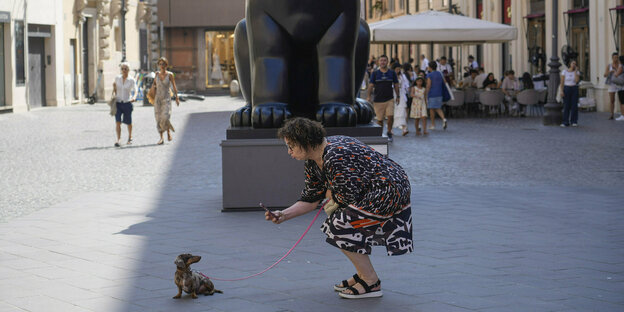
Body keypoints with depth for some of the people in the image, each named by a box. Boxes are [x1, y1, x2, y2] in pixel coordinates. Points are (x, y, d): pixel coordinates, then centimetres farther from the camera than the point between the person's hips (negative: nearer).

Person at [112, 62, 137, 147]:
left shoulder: (131, 80, -4)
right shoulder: (117, 78, 3)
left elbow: (135, 90, -13)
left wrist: (134, 98, -31)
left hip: (127, 103, -1)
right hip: (118, 103, 1)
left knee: (128, 122, 11)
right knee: (117, 122, -14)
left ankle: (130, 137, 36)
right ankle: (118, 139, -18)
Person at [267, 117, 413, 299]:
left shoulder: (335, 157, -26)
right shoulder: (313, 161, 7)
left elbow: (351, 195, -22)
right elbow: (311, 199, 13)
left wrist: (332, 196, -2)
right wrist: (283, 215, 2)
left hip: (389, 191, -11)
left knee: (340, 227, -14)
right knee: (333, 222, 14)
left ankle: (372, 283, -5)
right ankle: (363, 276, 21)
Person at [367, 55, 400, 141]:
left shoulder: (392, 73, 6)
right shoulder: (375, 73, 3)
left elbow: (396, 85, 13)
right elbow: (371, 85, 3)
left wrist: (398, 96, 9)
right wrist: (368, 96, -6)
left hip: (390, 99, 0)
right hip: (378, 100, 0)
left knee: (390, 116, -13)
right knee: (380, 119, 2)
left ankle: (389, 133, 6)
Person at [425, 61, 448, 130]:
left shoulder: (429, 75, -10)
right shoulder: (440, 74, 9)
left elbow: (428, 86, -16)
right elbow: (444, 85, 13)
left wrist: (426, 95, -14)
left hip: (432, 95, -6)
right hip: (439, 94, 6)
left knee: (431, 109, 5)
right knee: (438, 108, 13)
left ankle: (433, 125, 9)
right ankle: (443, 119, -13)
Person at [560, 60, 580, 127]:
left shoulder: (577, 72, 2)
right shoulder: (564, 72, -1)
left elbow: (577, 81, -14)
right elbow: (562, 82, -3)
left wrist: (575, 71, -13)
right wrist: (561, 91, -12)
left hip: (574, 89, 1)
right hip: (566, 89, -1)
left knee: (574, 105, -2)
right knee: (566, 106, -3)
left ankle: (574, 122, 7)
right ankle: (565, 122, 0)